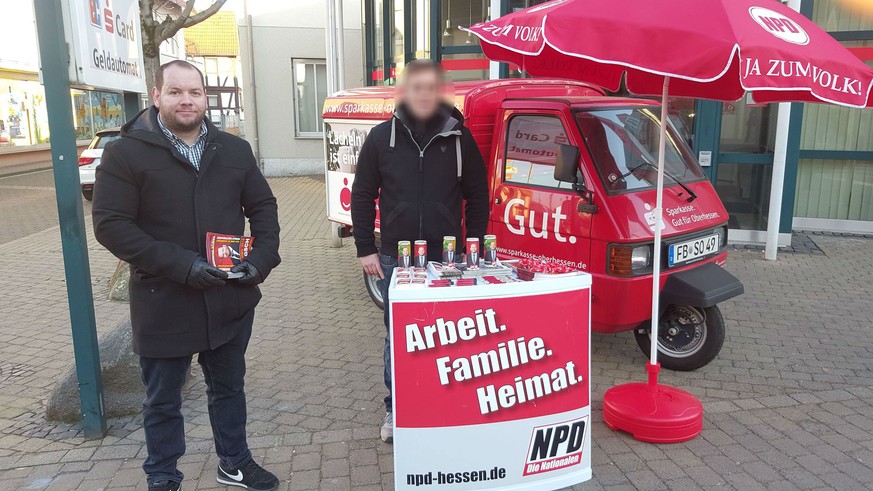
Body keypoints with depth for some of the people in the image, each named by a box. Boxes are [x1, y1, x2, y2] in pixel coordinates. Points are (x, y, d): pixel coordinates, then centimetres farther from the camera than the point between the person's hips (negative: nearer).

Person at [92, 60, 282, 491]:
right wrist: (180, 265, -22)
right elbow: (111, 225, -12)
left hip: (231, 298, 4)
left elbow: (262, 206, 10)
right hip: (163, 303, -3)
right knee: (162, 400, 12)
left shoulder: (234, 149, 6)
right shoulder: (125, 153, -7)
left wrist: (262, 258, -8)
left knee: (229, 387, 20)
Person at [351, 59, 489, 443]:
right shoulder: (382, 137, 2)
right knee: (397, 337, 11)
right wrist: (365, 249, 1)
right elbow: (362, 196, 5)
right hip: (395, 259, 0)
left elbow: (477, 196, 7)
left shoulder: (459, 137, 1)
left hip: (447, 258, 0)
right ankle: (395, 408, 27)